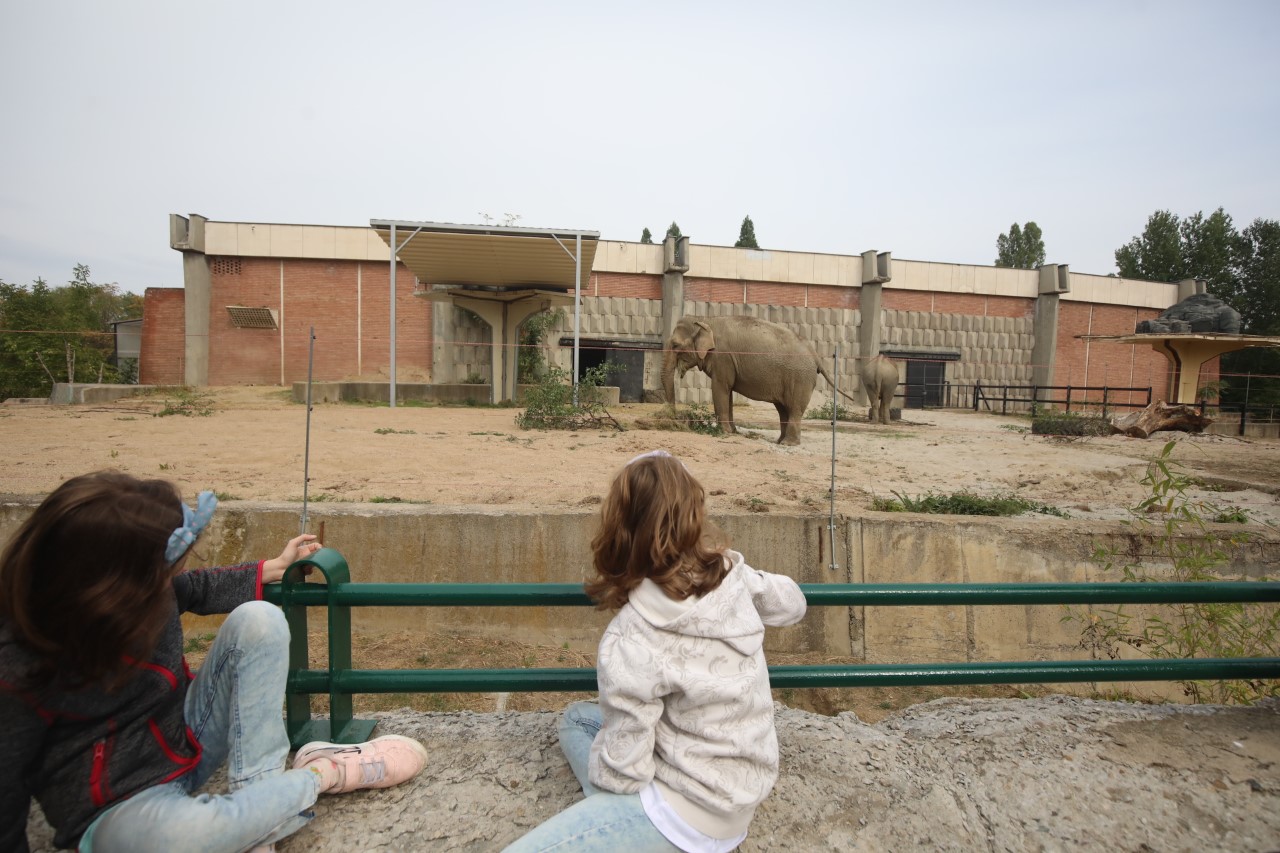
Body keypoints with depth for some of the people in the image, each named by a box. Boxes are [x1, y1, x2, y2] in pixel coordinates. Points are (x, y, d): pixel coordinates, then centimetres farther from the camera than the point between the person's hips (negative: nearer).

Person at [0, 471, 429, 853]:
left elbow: (195, 589, 11)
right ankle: (322, 774, -13)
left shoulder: (136, 593, -11)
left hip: (187, 736, 6)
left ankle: (256, 792, -15)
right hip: (119, 805, -6)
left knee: (257, 620, -14)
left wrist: (276, 566, 12)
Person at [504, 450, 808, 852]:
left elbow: (621, 771, -19)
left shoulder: (632, 640, -28)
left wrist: (598, 772, 3)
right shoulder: (734, 574, -12)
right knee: (576, 717, 19)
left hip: (693, 813, -7)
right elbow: (792, 604, 9)